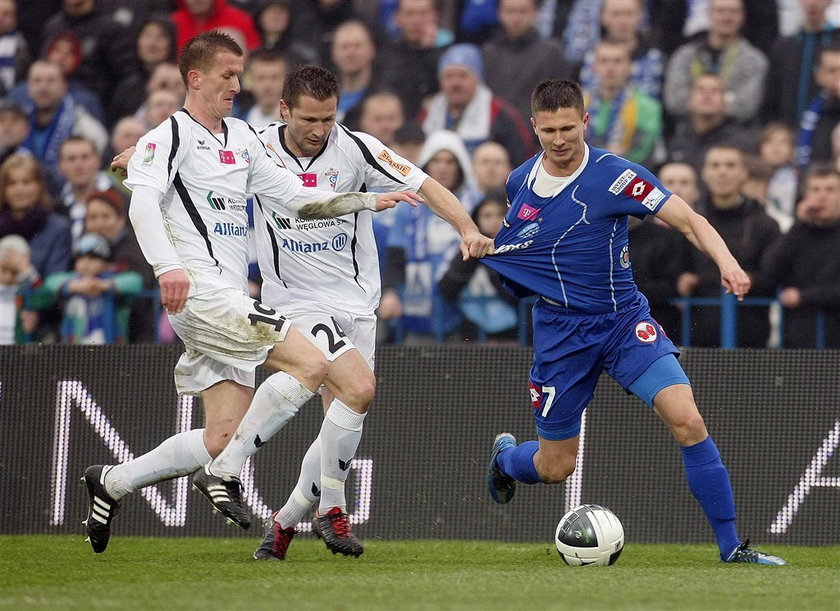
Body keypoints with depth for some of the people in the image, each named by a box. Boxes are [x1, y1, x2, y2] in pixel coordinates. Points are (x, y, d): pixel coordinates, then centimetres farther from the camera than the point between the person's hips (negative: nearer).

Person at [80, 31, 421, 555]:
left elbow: (294, 198, 24)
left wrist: (369, 201, 16)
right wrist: (168, 265, -34)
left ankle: (111, 483, 15)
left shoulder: (242, 138, 21)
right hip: (200, 290, -9)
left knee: (224, 435, 2)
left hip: (229, 298, 9)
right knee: (311, 364, -19)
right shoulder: (170, 137, -4)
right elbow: (143, 202, -18)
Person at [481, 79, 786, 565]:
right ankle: (505, 456, 46)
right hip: (561, 332, 2)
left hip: (626, 320, -2)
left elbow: (688, 221, -18)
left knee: (687, 421, -21)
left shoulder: (614, 175, -13)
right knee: (555, 468, 7)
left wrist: (727, 263, -34)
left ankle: (732, 547, -14)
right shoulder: (519, 183, 0)